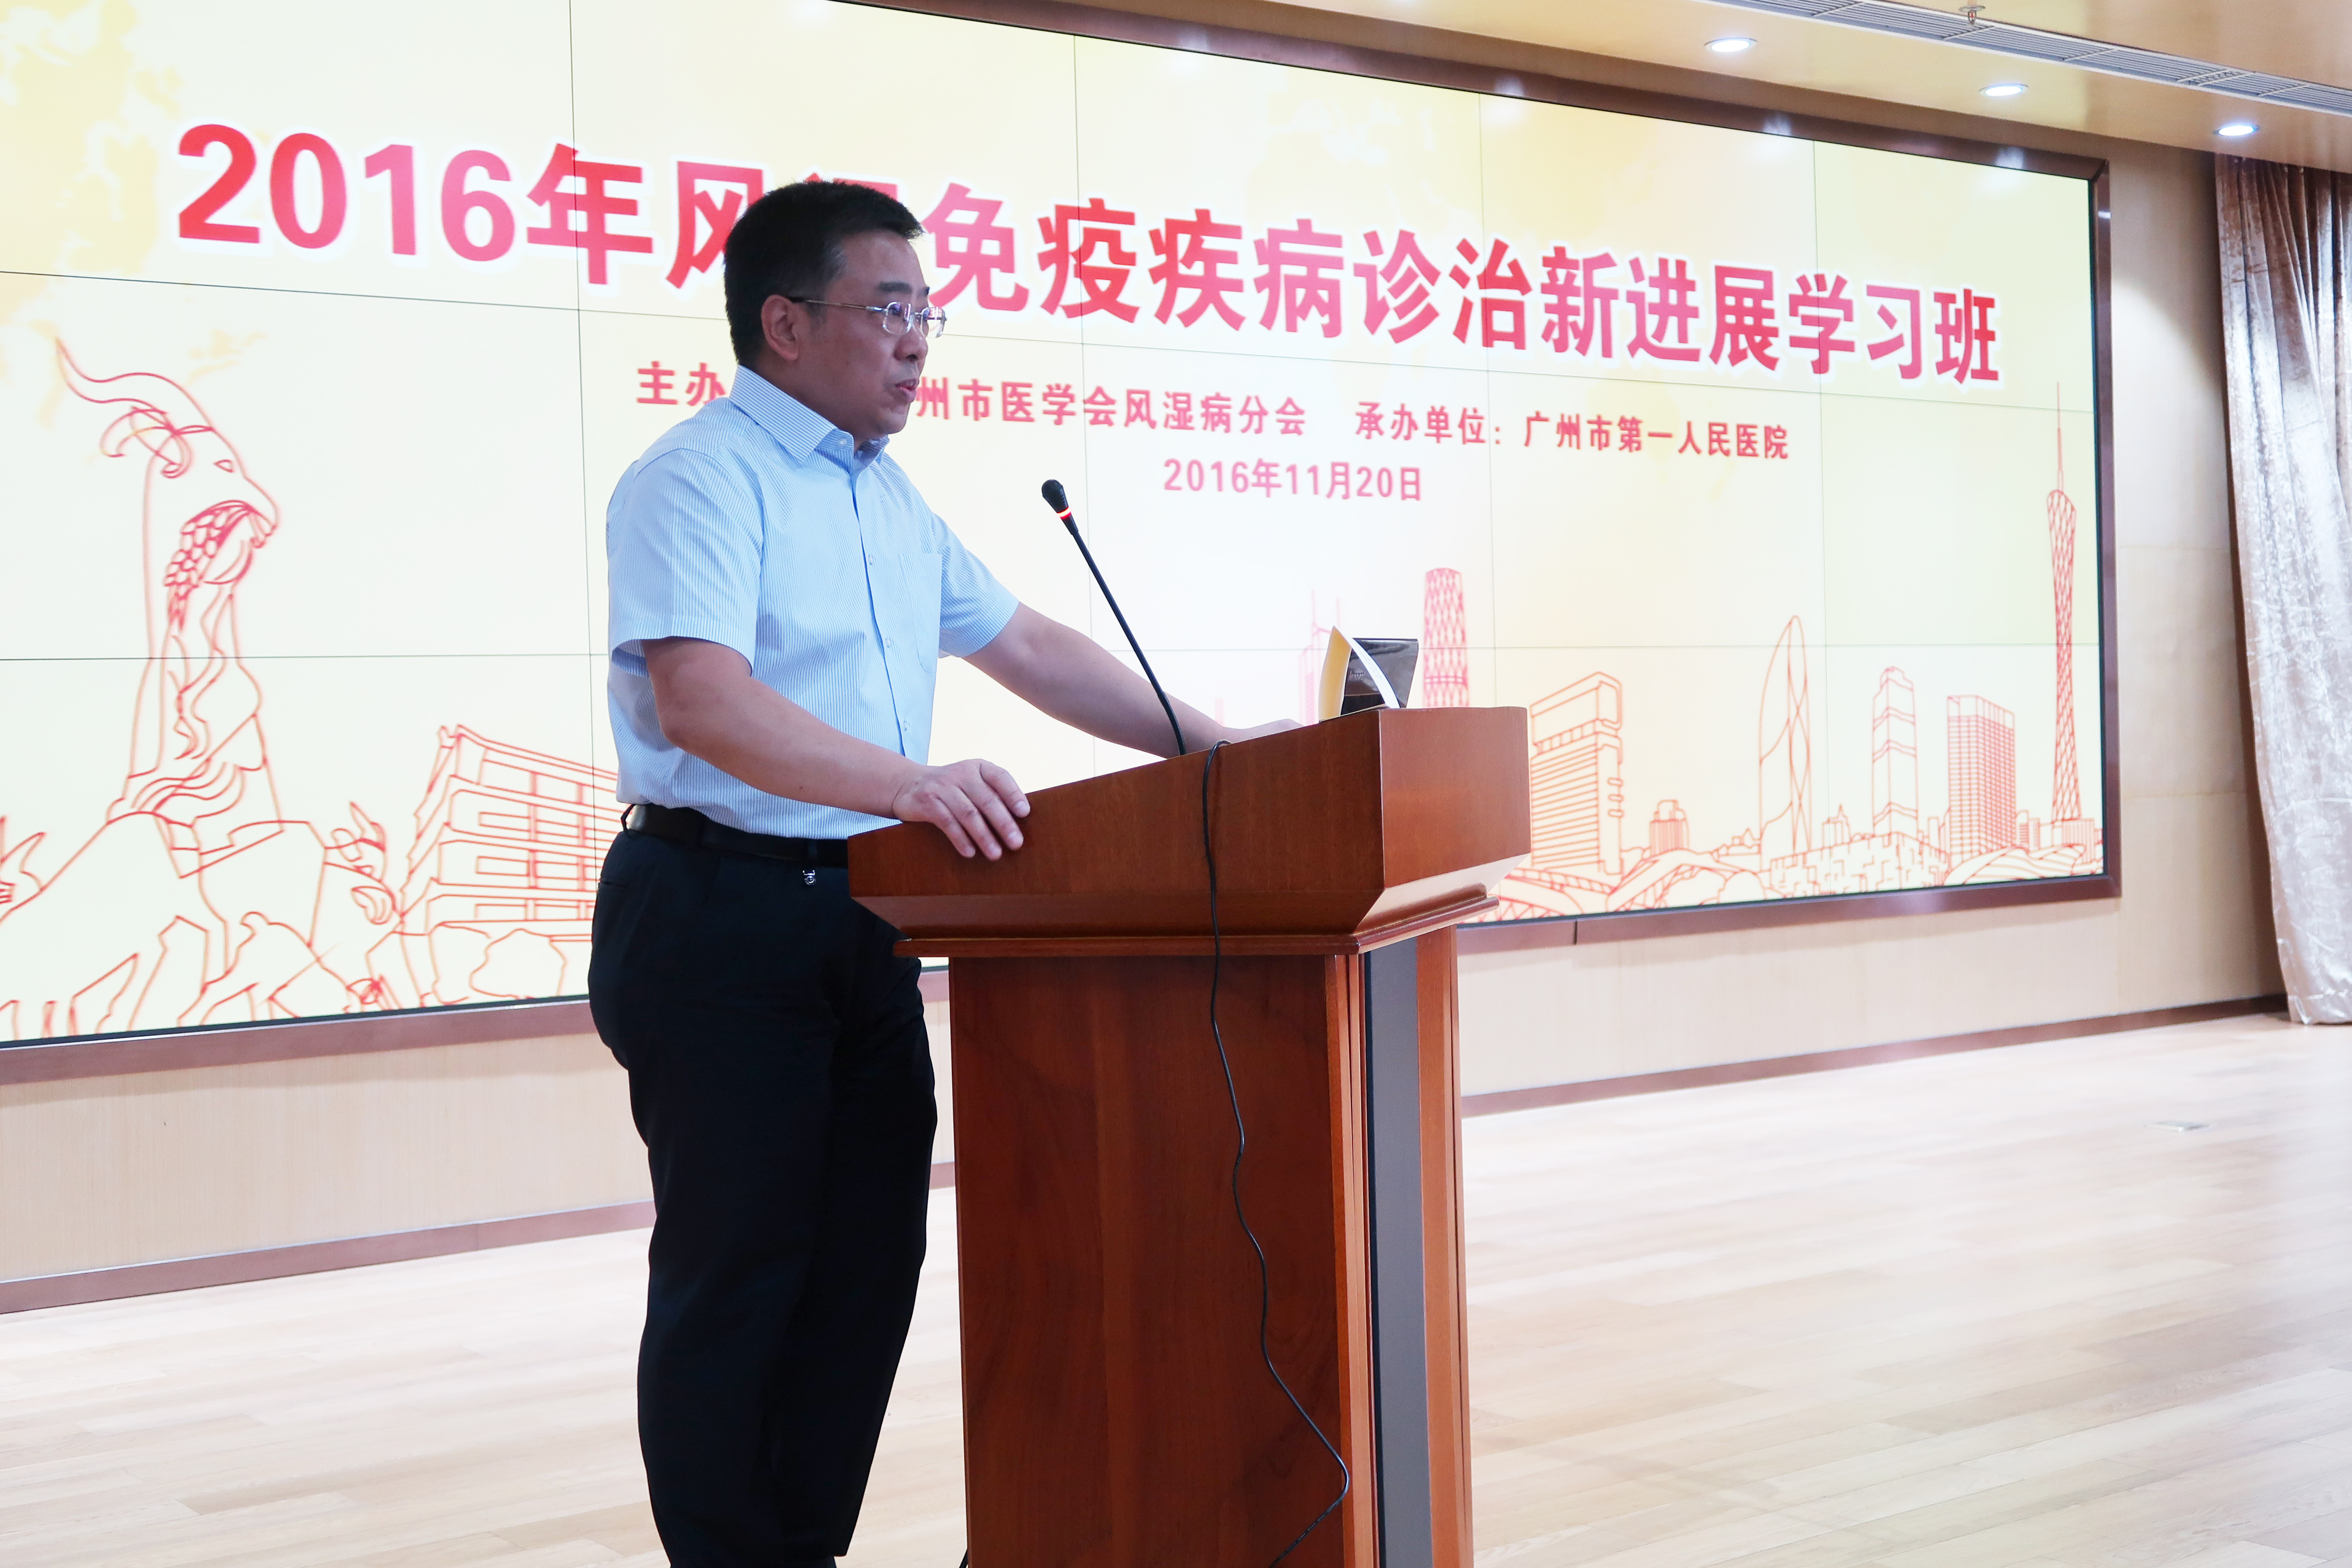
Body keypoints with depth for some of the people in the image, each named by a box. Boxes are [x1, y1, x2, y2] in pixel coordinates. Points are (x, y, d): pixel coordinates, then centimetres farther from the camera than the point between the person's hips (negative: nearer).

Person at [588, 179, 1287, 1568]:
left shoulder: (887, 496, 16)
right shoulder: (700, 481, -13)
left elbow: (1023, 644, 21)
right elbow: (700, 698, -27)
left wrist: (1218, 745, 15)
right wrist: (907, 785, -40)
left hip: (862, 919, 9)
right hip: (720, 917, -8)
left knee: (869, 1256, 11)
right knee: (738, 1277, -1)